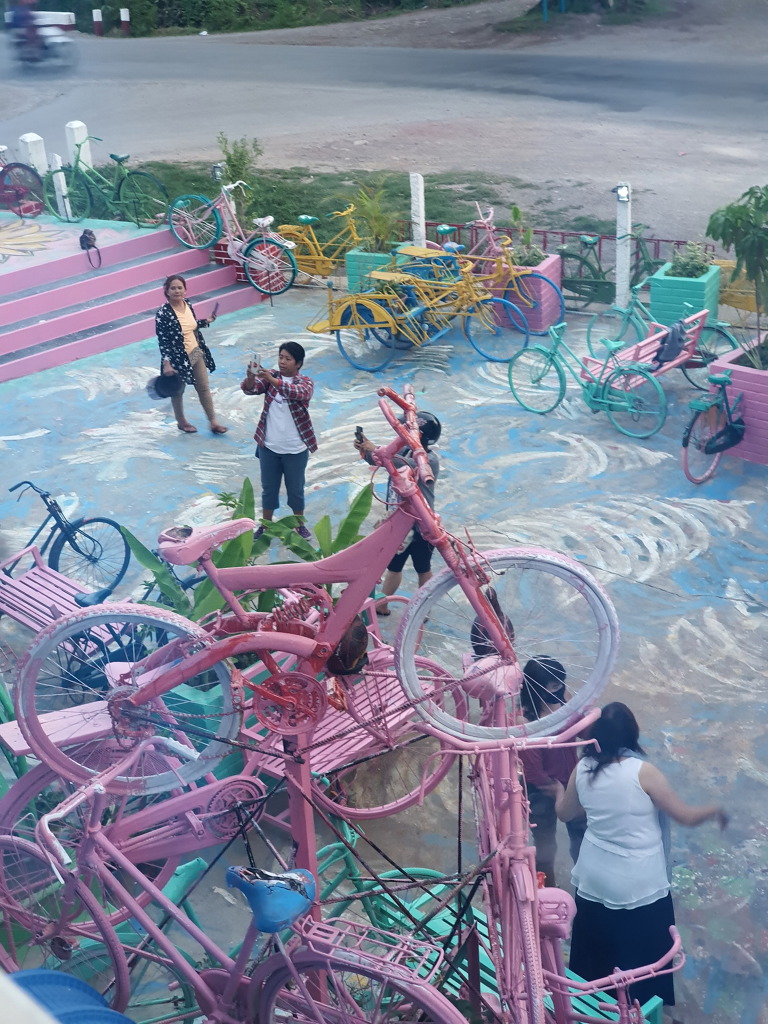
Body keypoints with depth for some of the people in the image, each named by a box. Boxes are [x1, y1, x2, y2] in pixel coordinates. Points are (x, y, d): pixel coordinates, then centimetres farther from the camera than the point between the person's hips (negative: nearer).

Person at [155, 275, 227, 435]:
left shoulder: (187, 303, -3)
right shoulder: (163, 313, -23)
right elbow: (162, 341, -21)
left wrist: (206, 321, 7)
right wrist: (167, 364, -24)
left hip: (196, 353, 6)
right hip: (178, 358, -6)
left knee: (204, 388, 13)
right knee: (178, 391, 15)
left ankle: (213, 422, 25)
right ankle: (181, 422, 36)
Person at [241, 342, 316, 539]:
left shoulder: (305, 382, -10)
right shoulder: (270, 376, 0)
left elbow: (298, 393, -34)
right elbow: (249, 389, -15)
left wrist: (271, 379, -45)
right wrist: (251, 377, -38)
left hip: (295, 449, -3)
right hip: (268, 446, 3)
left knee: (296, 489, 12)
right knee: (268, 488, 15)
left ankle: (300, 525, 31)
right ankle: (265, 525, 31)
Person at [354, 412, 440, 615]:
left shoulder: (430, 460, -22)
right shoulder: (405, 451, 1)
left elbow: (406, 465, -41)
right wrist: (365, 450, -21)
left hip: (421, 527, -7)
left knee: (423, 569, 13)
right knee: (393, 566, 19)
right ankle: (382, 605, 31)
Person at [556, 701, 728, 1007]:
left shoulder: (583, 769, -6)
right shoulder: (641, 771, -20)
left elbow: (564, 813, 10)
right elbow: (686, 815, -11)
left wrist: (560, 791, 32)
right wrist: (715, 810, 9)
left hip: (593, 881, 5)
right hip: (638, 887, -5)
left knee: (592, 962, 23)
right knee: (643, 967, 14)